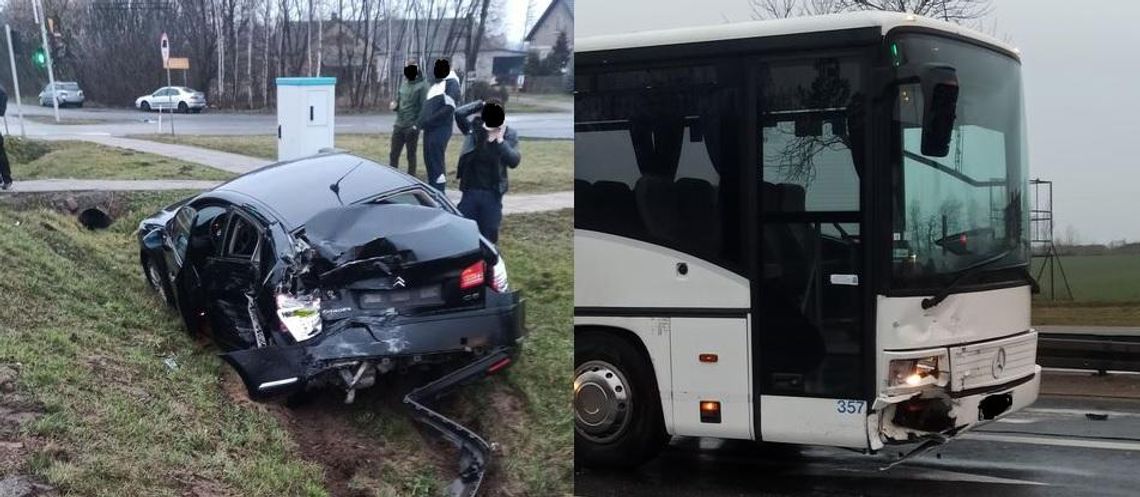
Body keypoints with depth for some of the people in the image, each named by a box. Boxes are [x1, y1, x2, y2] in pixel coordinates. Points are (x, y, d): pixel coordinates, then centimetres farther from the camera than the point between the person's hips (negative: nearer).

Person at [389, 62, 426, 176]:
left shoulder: (422, 86, -9)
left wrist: (417, 124, -19)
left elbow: (424, 108, -13)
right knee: (393, 154, 9)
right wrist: (394, 105, -4)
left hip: (412, 127, -6)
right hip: (399, 125, 6)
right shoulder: (403, 84, 12)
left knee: (411, 155, 2)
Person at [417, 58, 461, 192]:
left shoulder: (451, 83, -7)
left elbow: (449, 108, -17)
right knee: (429, 162, 11)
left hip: (439, 130, -9)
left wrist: (429, 121, -16)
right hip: (429, 130, 9)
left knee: (436, 163, -10)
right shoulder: (436, 85, 21)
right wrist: (422, 121, 9)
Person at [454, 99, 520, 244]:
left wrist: (500, 140, -19)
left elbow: (514, 161, -16)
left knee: (488, 236, 8)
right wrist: (481, 105, -16)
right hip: (471, 190, 0)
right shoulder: (474, 128, -5)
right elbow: (459, 113, -22)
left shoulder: (509, 134, -4)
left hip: (493, 193, 0)